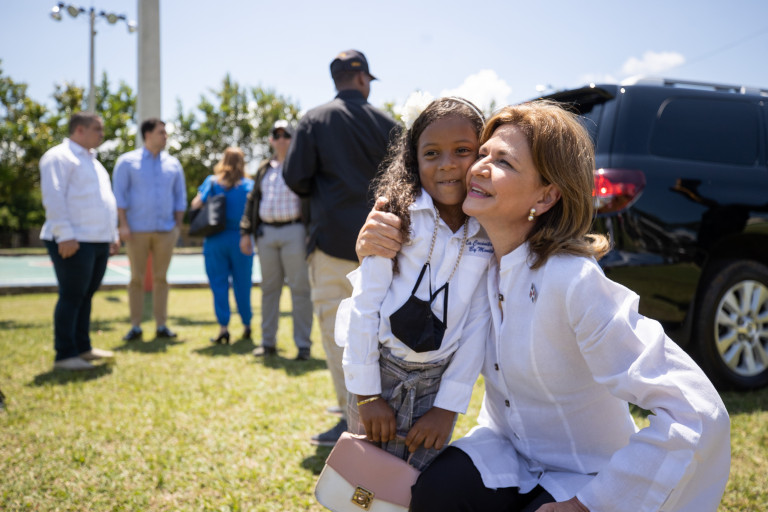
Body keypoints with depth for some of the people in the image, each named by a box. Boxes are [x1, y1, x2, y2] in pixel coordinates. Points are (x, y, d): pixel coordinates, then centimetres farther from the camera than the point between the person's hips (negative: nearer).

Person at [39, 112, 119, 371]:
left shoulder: (92, 160, 23)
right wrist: (65, 235, -22)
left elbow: (106, 200, 26)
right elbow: (53, 198, -15)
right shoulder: (59, 157, -6)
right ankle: (65, 355, -3)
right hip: (74, 242, -9)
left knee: (86, 296, 12)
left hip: (99, 241, 9)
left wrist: (113, 234, 21)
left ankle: (82, 348, 19)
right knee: (72, 297, -7)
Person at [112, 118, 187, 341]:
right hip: (137, 231, -2)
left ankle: (161, 325, 9)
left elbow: (180, 196, 12)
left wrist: (178, 225, 5)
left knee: (161, 278, 4)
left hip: (165, 231, 2)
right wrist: (123, 224, -9)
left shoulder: (173, 164, 10)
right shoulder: (127, 161, 1)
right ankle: (135, 327, 7)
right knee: (137, 278, 1)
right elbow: (119, 194, -2)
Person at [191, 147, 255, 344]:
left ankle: (223, 328, -2)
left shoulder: (211, 182, 4)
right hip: (240, 239, 0)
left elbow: (195, 205, -2)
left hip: (215, 240, 0)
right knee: (242, 285, 9)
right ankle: (246, 325, 18)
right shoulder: (248, 184, 1)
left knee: (219, 284, 3)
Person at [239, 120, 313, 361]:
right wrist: (246, 232, 11)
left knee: (299, 288, -3)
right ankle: (268, 341, 17)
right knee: (269, 287, 9)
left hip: (293, 231, -5)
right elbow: (253, 200, 18)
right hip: (266, 233, 5)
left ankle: (303, 344, 3)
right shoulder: (264, 169, 17)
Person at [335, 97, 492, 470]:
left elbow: (476, 324, -3)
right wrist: (366, 393, -10)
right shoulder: (397, 215, -12)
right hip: (381, 369, -2)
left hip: (438, 379, 2)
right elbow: (365, 305, -11)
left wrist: (448, 406, -5)